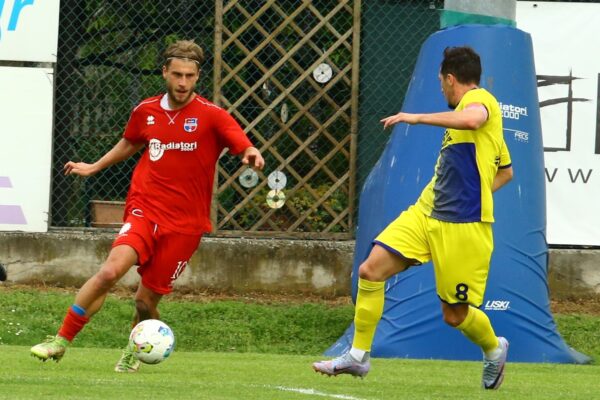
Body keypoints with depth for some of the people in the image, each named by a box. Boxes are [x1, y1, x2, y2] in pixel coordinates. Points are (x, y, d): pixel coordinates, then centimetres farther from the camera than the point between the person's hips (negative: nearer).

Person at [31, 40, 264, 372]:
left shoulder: (211, 116, -4)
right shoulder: (146, 111, 7)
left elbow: (245, 148, -13)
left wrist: (252, 156, -35)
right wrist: (94, 167, 32)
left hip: (184, 223, -1)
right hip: (144, 210, 1)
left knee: (146, 299, 1)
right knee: (111, 270, -24)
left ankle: (134, 350, 34)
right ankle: (61, 341, -14)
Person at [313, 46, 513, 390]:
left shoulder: (480, 98, -7)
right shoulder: (471, 105, 21)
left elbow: (472, 119, -36)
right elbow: (506, 171, 31)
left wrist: (417, 118, -28)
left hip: (463, 227, -9)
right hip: (425, 213, 9)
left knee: (455, 315, 0)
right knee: (370, 271, -7)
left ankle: (495, 349, 31)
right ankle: (359, 356, 1)